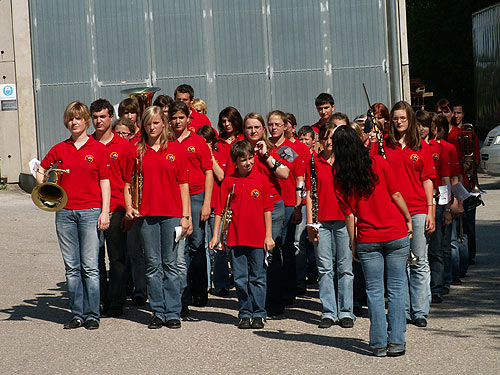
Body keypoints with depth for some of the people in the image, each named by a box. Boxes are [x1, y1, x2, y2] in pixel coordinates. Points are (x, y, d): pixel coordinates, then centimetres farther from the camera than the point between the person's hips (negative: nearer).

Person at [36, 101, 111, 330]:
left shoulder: (98, 149, 2)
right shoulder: (60, 149, 10)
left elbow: (105, 182, 1)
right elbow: (40, 170, 22)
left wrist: (105, 212, -5)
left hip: (90, 212, -3)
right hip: (65, 212, 3)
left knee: (90, 266, -5)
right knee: (71, 267, 5)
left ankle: (92, 315, 0)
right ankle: (77, 314, 11)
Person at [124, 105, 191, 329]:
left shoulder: (175, 149, 5)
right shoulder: (137, 151, 8)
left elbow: (183, 185, 5)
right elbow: (129, 184, 12)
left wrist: (185, 216, -1)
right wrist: (129, 207, -4)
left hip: (171, 213, -1)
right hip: (145, 214, 1)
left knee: (170, 265, 1)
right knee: (152, 265, 5)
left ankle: (173, 313, 7)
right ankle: (157, 312, 11)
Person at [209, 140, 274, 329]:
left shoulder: (262, 180, 2)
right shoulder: (228, 182, 3)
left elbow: (267, 209, 3)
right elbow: (219, 210, 5)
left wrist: (268, 235, -1)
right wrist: (215, 235, 0)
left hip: (258, 237, -1)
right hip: (236, 237, 1)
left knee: (257, 278, 3)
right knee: (240, 279, 6)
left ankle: (258, 314, 10)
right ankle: (245, 315, 14)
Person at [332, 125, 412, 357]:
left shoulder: (339, 175, -2)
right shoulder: (378, 163, -5)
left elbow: (349, 213, 1)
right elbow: (395, 194, -5)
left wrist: (353, 245, 7)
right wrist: (408, 219, 9)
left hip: (367, 240, 1)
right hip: (396, 234, -1)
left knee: (374, 291, 8)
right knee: (396, 288, 6)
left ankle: (379, 344, 7)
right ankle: (396, 342, 5)